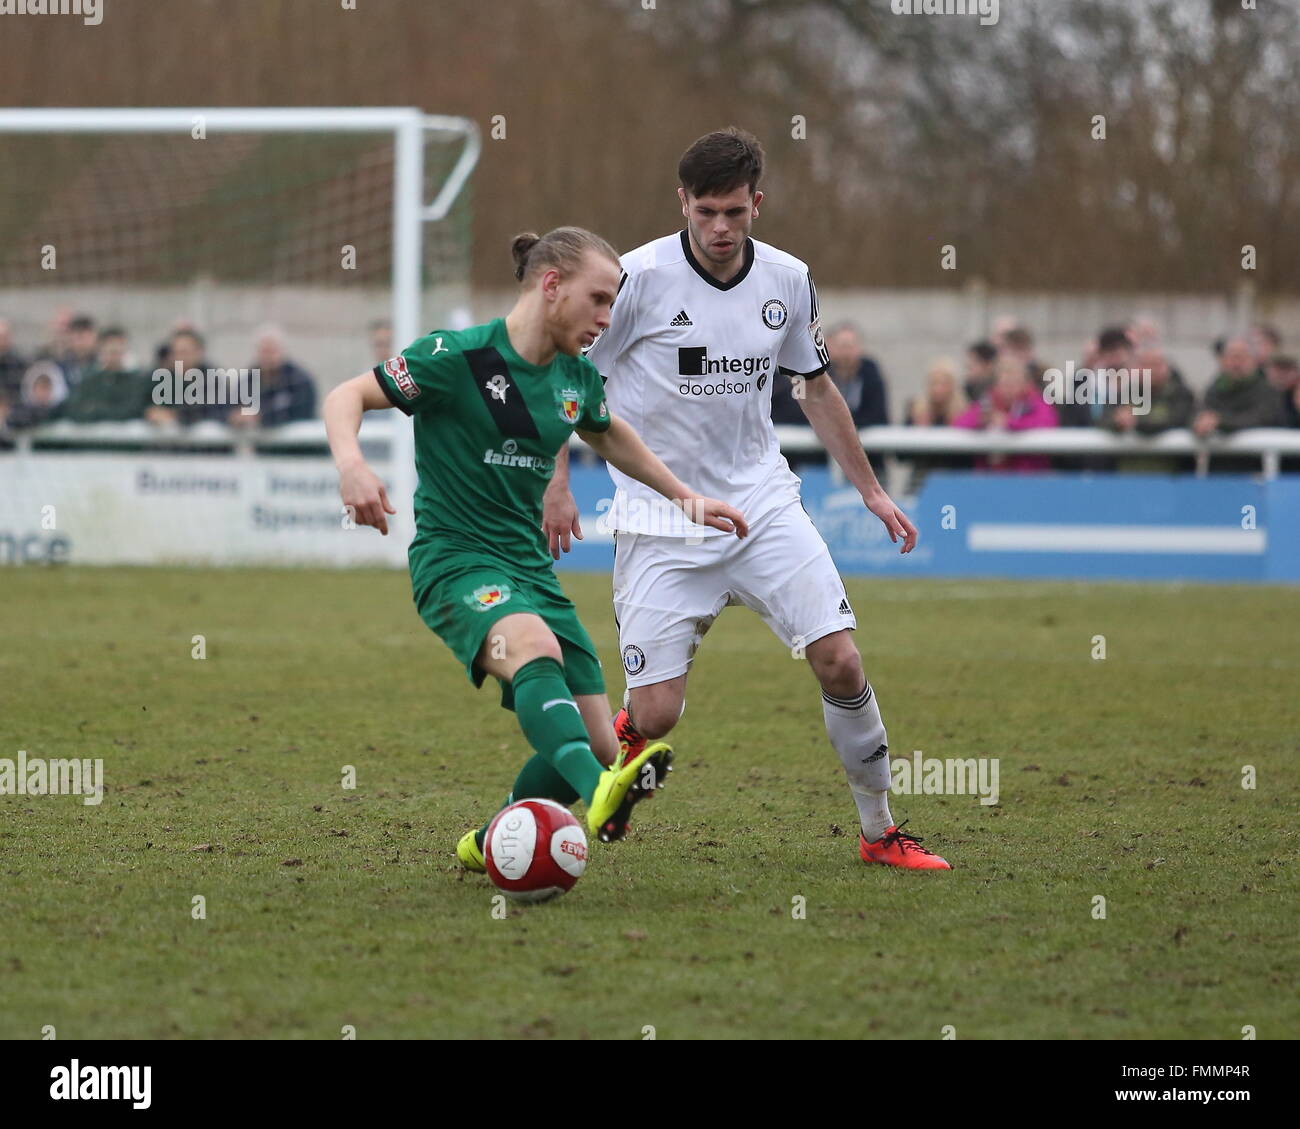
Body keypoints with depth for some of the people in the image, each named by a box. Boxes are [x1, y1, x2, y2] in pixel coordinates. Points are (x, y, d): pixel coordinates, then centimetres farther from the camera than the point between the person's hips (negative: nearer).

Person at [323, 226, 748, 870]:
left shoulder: (576, 378, 10)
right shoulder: (458, 357, -11)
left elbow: (608, 435, 32)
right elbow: (345, 397, -10)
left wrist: (683, 497, 32)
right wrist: (350, 462, -30)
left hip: (530, 568, 7)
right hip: (453, 559, -7)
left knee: (598, 744, -2)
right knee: (535, 647, -39)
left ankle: (490, 845, 21)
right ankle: (599, 796, -62)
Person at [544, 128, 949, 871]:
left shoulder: (789, 280, 2)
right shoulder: (640, 277, -12)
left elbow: (817, 388, 17)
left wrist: (871, 489, 18)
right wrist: (556, 485, -12)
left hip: (763, 503, 3)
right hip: (661, 524, -3)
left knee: (841, 662, -12)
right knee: (655, 717, -9)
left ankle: (881, 833, 5)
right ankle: (624, 737, 29)